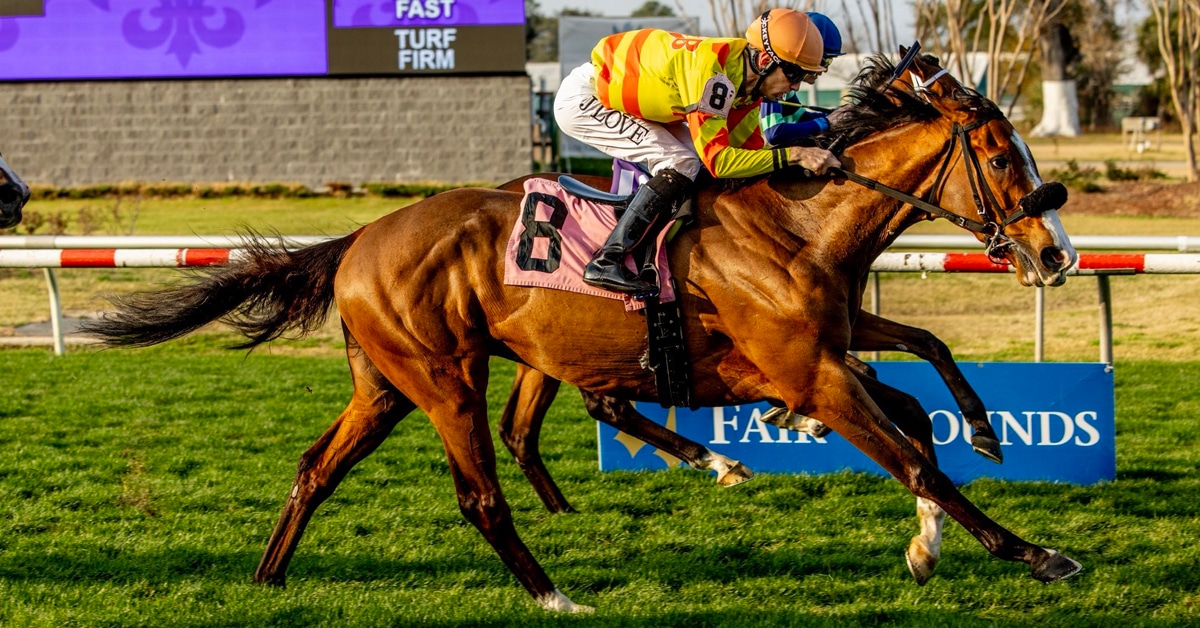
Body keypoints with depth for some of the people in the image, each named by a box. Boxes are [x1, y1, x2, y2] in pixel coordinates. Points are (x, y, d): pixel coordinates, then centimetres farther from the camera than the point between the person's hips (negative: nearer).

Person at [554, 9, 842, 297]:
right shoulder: (710, 68, -32)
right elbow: (718, 159, -33)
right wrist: (793, 154, -34)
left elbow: (750, 149, 4)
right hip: (582, 99, -9)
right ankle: (605, 263, -20)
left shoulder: (749, 80, -4)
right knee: (681, 164, -19)